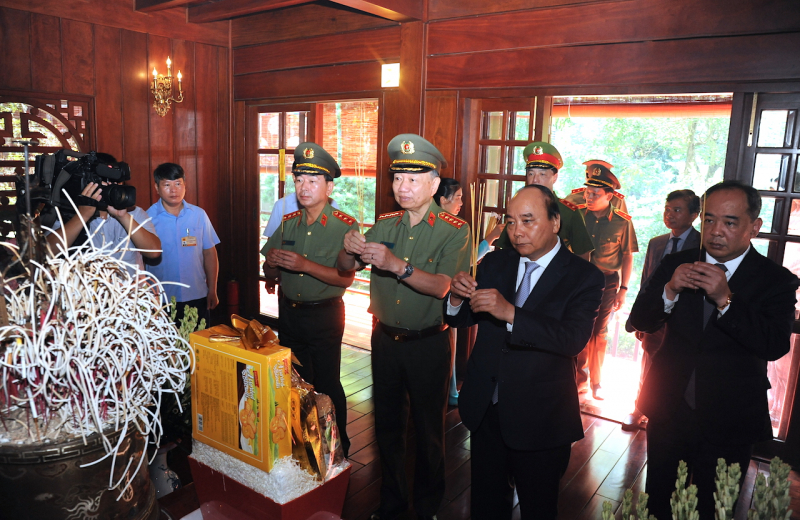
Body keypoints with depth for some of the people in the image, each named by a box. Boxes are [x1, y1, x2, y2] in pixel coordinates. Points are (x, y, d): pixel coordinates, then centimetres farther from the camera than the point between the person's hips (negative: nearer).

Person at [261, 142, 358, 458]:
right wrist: (272, 264, -15)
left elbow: (345, 278, -19)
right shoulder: (288, 223, 5)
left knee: (326, 384, 2)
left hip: (325, 315, -5)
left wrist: (305, 265, -29)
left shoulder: (345, 226, -11)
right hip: (288, 312, 5)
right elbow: (270, 276, 8)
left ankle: (338, 448, 22)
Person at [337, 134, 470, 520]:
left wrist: (396, 264, -39)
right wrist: (350, 249, -23)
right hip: (385, 339, 5)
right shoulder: (384, 225, 3)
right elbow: (346, 268, 0)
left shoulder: (453, 231, -11)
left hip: (428, 344, -4)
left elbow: (440, 286, -25)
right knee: (387, 424, 19)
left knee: (428, 430, 12)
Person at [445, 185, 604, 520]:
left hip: (539, 420, -3)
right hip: (485, 411, 4)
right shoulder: (495, 263, 2)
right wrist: (457, 298, -18)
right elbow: (461, 319, 5)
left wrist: (510, 313, -37)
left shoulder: (584, 277, -12)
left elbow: (574, 339, -27)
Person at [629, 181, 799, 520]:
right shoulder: (676, 265, -2)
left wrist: (724, 299, -32)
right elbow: (639, 321, -6)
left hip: (728, 425, -2)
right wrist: (670, 290, -24)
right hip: (669, 411, 2)